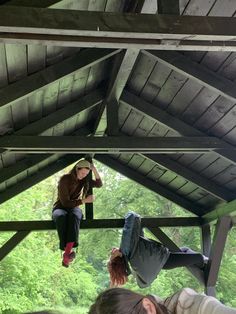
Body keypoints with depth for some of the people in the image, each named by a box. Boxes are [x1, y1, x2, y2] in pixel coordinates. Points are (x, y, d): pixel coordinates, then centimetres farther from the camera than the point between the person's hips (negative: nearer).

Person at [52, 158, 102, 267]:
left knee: (74, 215, -38)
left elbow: (99, 184, 1)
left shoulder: (84, 180, 4)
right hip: (60, 208, -3)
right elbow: (65, 202, -17)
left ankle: (67, 253, -51)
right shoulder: (65, 179, -15)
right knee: (61, 216, -43)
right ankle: (68, 251, -47)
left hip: (74, 208, 3)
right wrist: (84, 200, -19)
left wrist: (94, 169, -11)